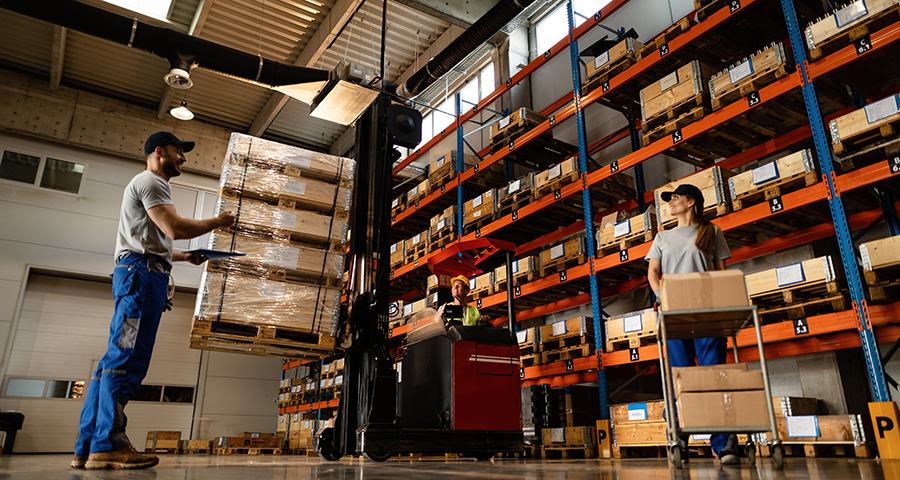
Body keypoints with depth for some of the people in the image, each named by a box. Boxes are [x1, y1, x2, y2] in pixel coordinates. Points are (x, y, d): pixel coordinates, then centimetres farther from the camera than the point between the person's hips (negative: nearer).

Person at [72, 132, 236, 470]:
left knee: (116, 358, 5)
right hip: (142, 272, -11)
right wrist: (217, 222, -2)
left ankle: (88, 448, 5)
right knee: (127, 358, -16)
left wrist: (185, 257, 25)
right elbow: (175, 228, -15)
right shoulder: (150, 180, -1)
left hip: (137, 274, 11)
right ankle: (108, 444, -18)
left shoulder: (151, 186, 32)